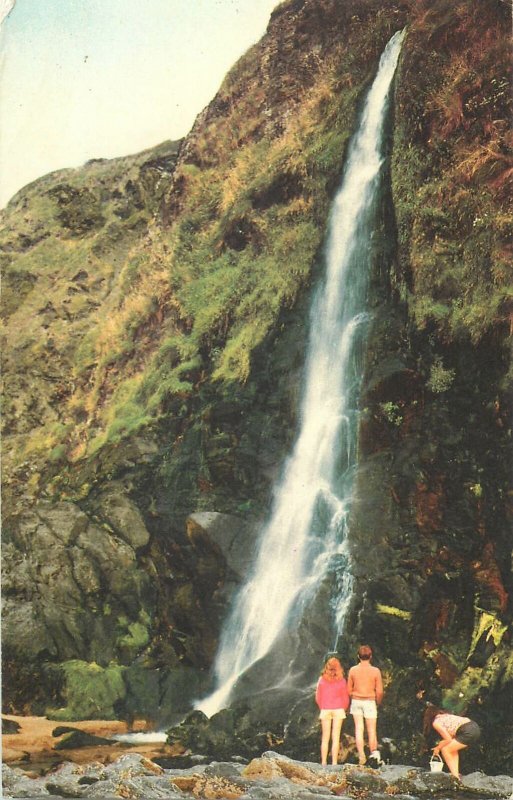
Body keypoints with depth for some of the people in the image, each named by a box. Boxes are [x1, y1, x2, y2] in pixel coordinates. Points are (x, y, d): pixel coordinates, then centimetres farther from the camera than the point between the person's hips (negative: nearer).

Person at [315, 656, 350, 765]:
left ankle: (324, 762, 9)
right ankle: (334, 762, 1)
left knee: (325, 738, 8)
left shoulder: (322, 680, -5)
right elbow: (346, 698, 0)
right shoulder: (341, 681, -7)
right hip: (338, 710, -1)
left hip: (325, 710, 1)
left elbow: (318, 698, 0)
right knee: (336, 738, 3)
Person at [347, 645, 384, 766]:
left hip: (356, 701, 2)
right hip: (370, 702, -1)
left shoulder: (353, 670, -4)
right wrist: (378, 703, 12)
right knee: (372, 730, 6)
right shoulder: (375, 671, -9)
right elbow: (379, 691, -6)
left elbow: (349, 690, 2)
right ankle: (374, 754, -3)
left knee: (359, 729, 5)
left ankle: (361, 757, 3)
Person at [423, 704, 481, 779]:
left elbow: (448, 739, -1)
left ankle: (455, 776, 1)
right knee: (453, 749, 24)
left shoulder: (436, 722, 1)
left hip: (468, 732, -9)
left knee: (445, 750, 3)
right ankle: (456, 774, 18)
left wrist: (438, 748, 13)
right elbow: (452, 737, 26)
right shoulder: (446, 716, 26)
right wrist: (441, 745, 30)